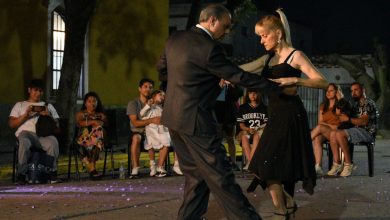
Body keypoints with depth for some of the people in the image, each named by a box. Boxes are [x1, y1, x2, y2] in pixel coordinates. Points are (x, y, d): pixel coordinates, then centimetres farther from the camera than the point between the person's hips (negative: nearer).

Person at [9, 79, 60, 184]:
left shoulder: (48, 106, 32)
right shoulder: (20, 105, 28)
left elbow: (56, 125, 18)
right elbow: (11, 124, 14)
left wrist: (48, 115, 0)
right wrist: (26, 115, 1)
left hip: (44, 134, 1)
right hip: (26, 132, -1)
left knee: (53, 142, -37)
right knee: (24, 142, -41)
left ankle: (52, 172, -29)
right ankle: (21, 174, -33)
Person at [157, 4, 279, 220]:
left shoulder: (174, 39, 6)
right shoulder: (209, 47, -18)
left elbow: (162, 67, 22)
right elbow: (239, 76, -15)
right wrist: (277, 86, -8)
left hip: (173, 117, 9)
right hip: (195, 121, -9)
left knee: (196, 175, 16)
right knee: (221, 177, -4)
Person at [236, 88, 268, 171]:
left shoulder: (263, 107, 11)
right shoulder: (243, 107, 12)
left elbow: (267, 123, 5)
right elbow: (241, 124, 5)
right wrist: (248, 129, -16)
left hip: (260, 130, -1)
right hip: (247, 130, 1)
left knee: (257, 136, -37)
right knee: (244, 137, -35)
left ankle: (250, 163, -43)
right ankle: (250, 162, -40)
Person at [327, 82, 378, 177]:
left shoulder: (368, 103, -7)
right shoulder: (356, 104, 23)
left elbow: (364, 121, -19)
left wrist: (348, 119, -20)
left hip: (367, 132, -9)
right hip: (357, 130, 9)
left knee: (340, 134, -29)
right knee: (333, 133, -11)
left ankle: (348, 164, -25)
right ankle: (337, 164, -17)